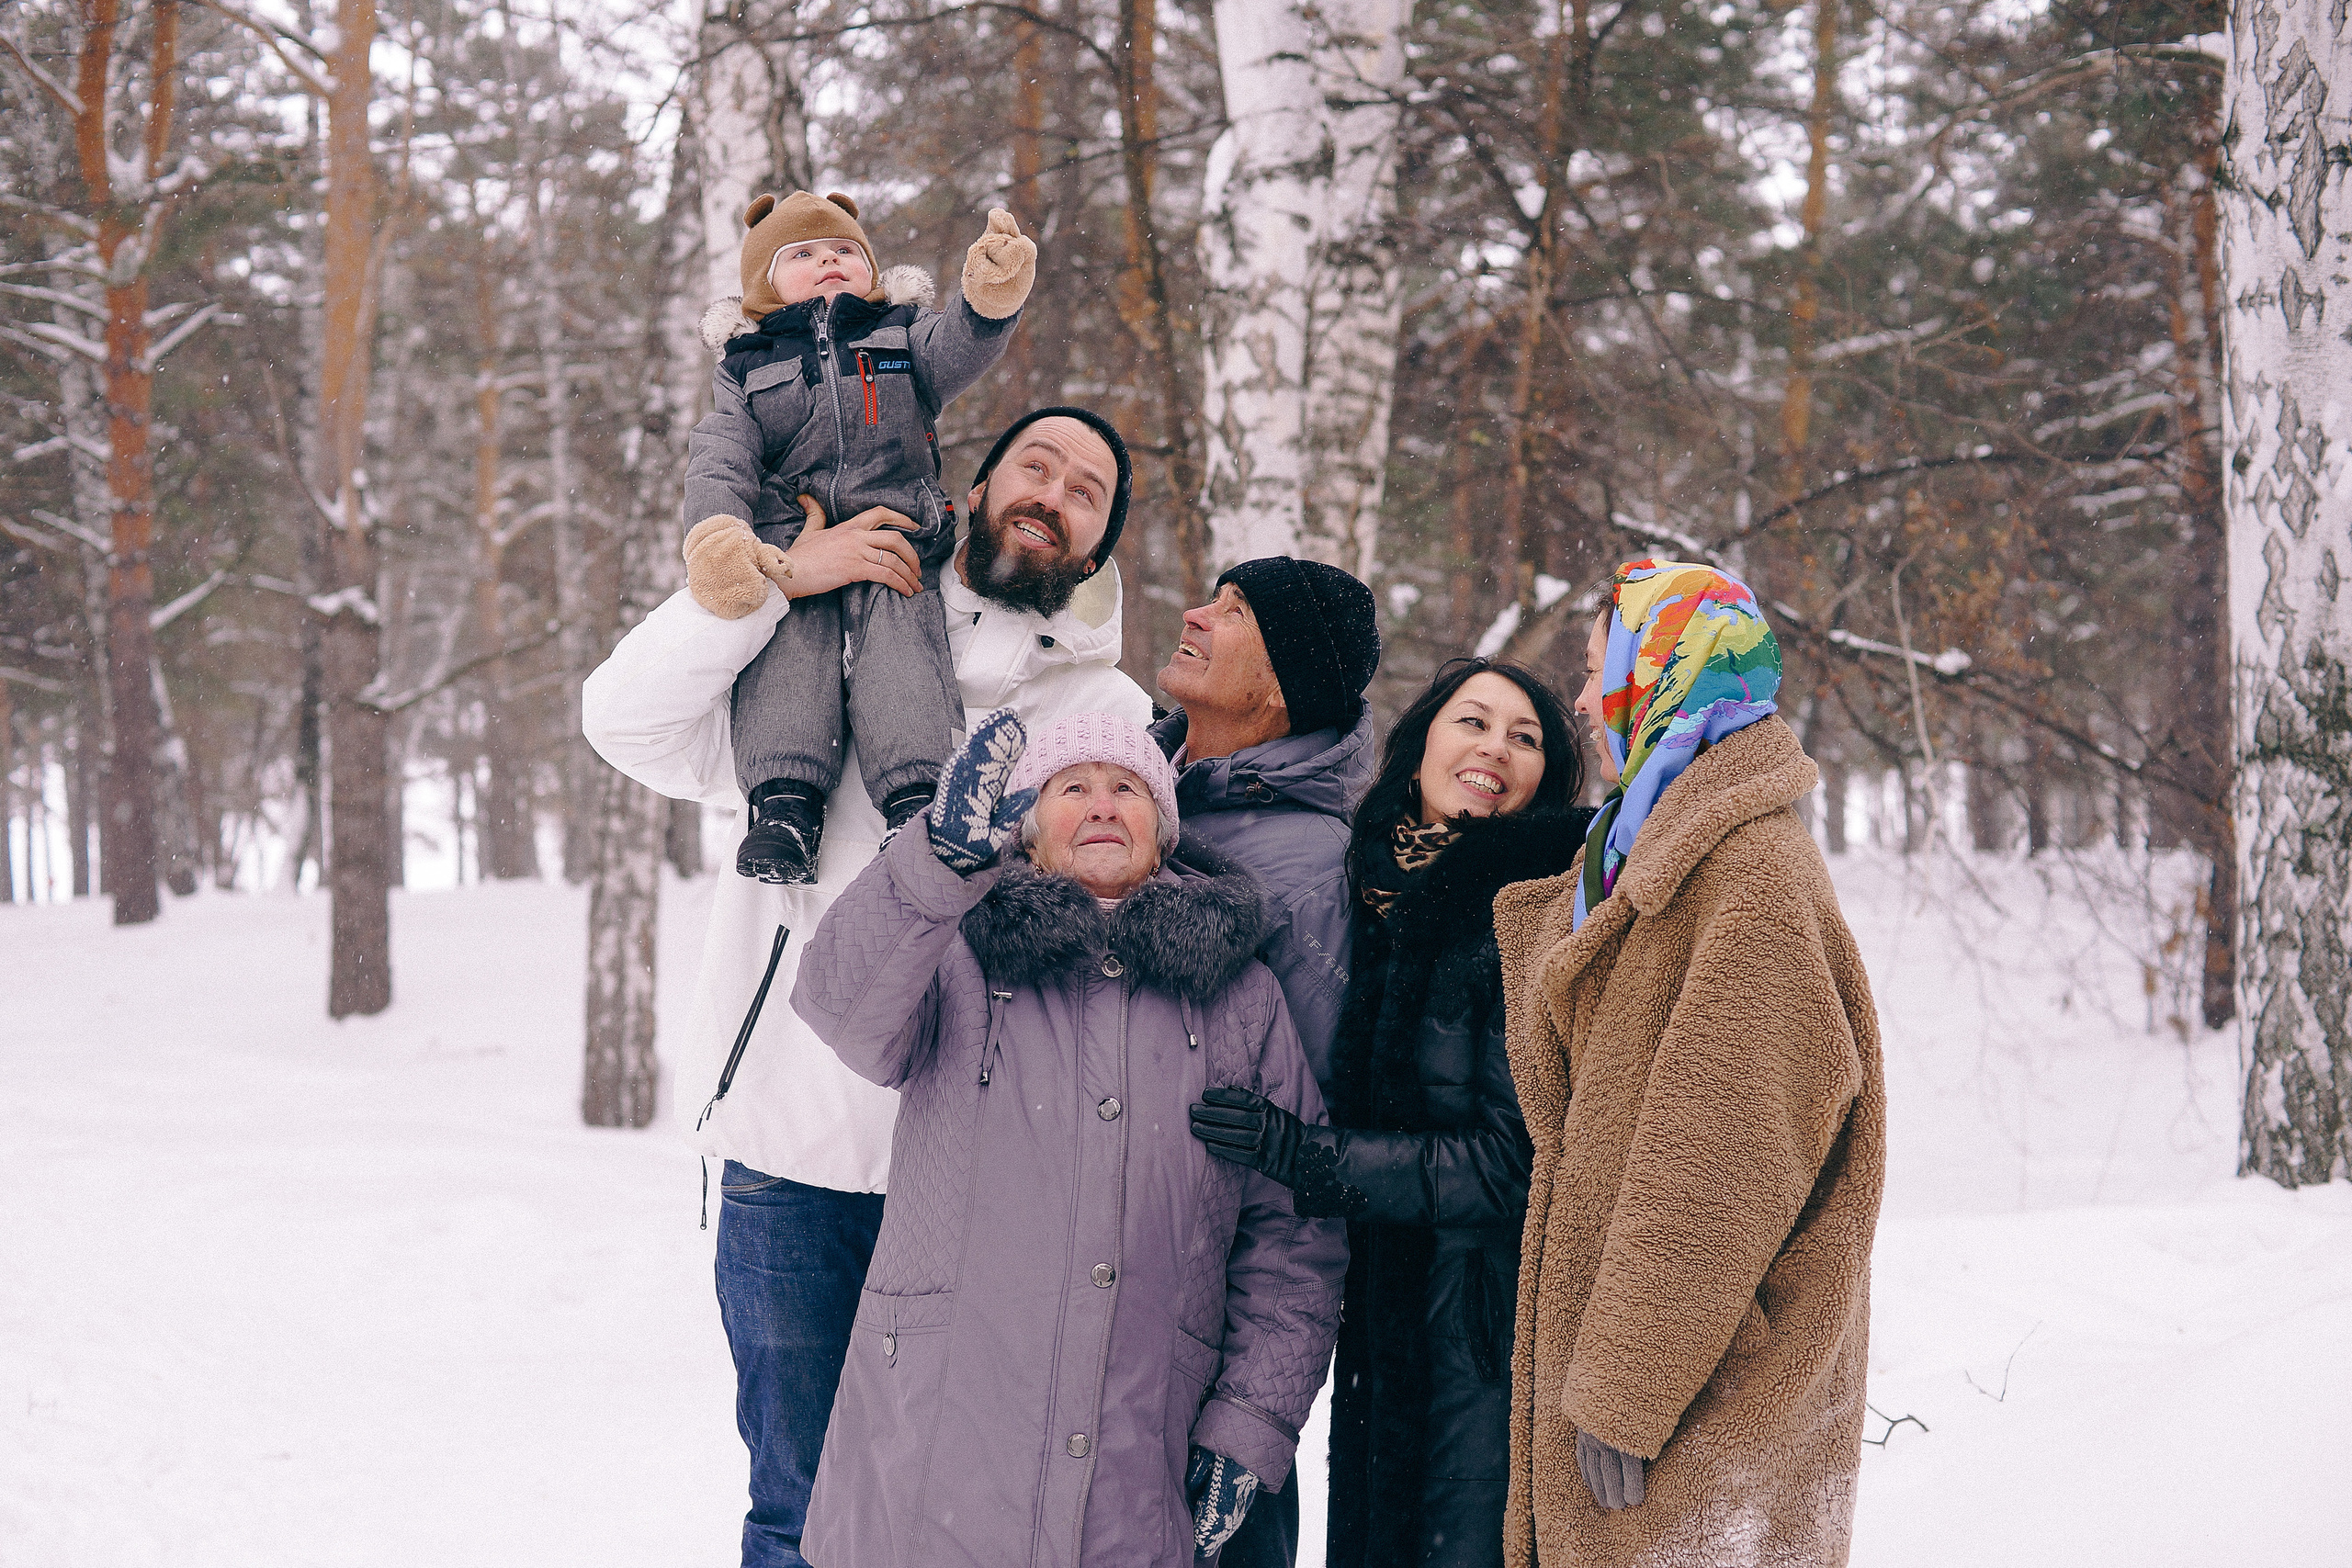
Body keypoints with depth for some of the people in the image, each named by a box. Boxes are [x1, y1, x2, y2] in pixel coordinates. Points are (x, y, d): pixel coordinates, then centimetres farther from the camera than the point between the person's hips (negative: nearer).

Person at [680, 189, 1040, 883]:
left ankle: (918, 794, -37)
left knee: (899, 647, -26)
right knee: (788, 656, -25)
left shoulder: (902, 339, 24)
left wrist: (992, 297, -24)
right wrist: (717, 535, -16)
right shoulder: (746, 371, 23)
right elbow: (719, 461, 7)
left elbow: (961, 347, 2)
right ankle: (785, 804, -33)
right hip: (787, 553, 0)